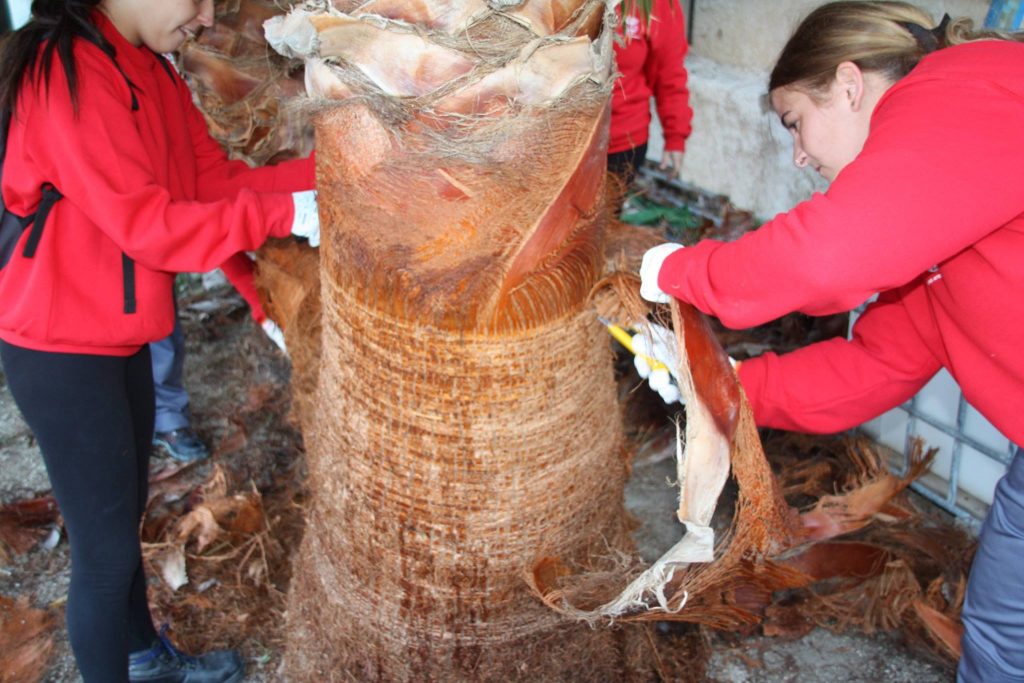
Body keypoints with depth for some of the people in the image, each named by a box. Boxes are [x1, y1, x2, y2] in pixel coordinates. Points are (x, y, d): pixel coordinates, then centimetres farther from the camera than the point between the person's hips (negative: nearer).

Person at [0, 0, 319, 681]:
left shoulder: (153, 72, 6)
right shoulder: (65, 74, -22)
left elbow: (216, 179, 2)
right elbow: (144, 223, -26)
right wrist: (286, 214, -26)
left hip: (121, 339, 9)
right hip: (63, 351, -9)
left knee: (124, 515, 23)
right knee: (107, 548, 3)